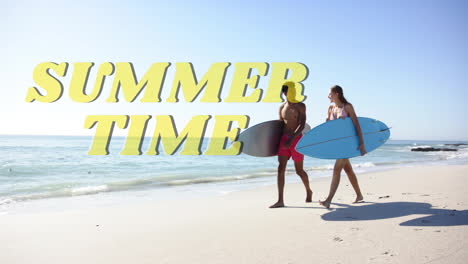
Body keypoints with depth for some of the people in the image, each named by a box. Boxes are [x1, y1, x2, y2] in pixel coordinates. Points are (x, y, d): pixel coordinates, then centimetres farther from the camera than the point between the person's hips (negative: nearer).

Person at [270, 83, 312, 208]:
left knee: (299, 171, 8)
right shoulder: (282, 107, 11)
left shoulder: (300, 106, -2)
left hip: (296, 139, -4)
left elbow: (302, 125, -12)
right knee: (280, 169, -8)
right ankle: (280, 200, -7)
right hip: (284, 139, 4)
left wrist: (291, 139, -23)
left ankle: (308, 191, 35)